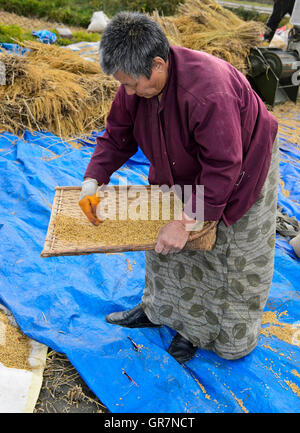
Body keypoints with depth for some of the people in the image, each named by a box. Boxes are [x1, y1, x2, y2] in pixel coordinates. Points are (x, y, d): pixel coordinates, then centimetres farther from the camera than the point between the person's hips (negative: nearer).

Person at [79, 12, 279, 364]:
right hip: (184, 172, 7)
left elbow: (223, 167, -37)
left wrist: (185, 221, -35)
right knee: (164, 241, 14)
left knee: (227, 259, 7)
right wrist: (91, 182, -19)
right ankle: (157, 309, 37)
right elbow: (117, 136, -5)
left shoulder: (209, 90, -41)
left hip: (238, 173, -6)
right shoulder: (137, 83, -17)